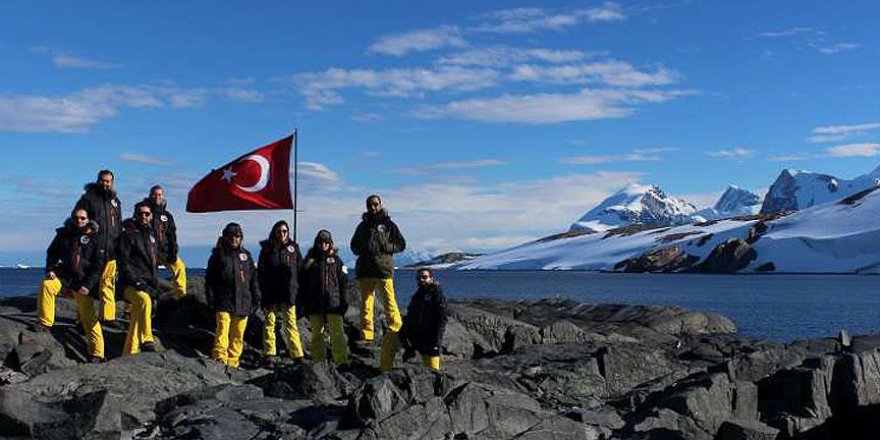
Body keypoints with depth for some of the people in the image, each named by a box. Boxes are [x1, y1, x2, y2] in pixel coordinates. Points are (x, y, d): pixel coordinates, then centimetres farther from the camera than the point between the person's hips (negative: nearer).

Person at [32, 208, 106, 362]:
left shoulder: (94, 238, 1)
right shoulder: (64, 234, 7)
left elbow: (99, 265, -2)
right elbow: (52, 252, 16)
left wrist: (88, 285, -11)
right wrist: (50, 269, -4)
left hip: (83, 281, -2)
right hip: (64, 275, 2)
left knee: (89, 317, -5)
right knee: (46, 285, -31)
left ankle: (97, 353, 1)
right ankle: (45, 322, -19)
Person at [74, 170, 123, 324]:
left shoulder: (115, 201, 19)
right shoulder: (88, 198, 1)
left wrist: (119, 245, 19)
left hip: (111, 249, 5)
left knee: (108, 282, 6)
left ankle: (108, 315, 10)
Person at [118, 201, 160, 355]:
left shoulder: (150, 234, 21)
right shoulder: (128, 234, -3)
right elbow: (124, 262, -11)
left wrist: (155, 285, 16)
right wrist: (137, 283, -20)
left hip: (148, 285, 8)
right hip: (131, 284, -8)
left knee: (137, 319, 10)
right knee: (144, 300, -36)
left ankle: (129, 354, 17)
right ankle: (147, 340, -38)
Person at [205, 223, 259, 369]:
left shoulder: (246, 255, 15)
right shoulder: (218, 254, 6)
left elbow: (253, 279, 17)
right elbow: (210, 279, 5)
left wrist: (256, 299, 12)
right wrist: (211, 299, -3)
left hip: (243, 302, 3)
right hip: (224, 302, -3)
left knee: (238, 335, 4)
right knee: (223, 329, -19)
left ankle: (232, 362, 9)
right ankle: (219, 358, -25)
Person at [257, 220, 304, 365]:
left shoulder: (293, 248, 11)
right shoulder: (267, 249, 6)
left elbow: (300, 270, 11)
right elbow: (261, 272, 3)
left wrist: (298, 290, 2)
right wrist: (264, 292, -7)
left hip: (288, 293, 1)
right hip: (271, 293, -1)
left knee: (291, 323, 0)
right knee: (269, 322, 3)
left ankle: (297, 355, 0)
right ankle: (269, 355, 7)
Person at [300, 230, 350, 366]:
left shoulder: (335, 259, 7)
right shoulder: (310, 260, 10)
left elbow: (343, 282, 6)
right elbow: (304, 283, 11)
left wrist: (343, 301, -1)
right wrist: (304, 303, 6)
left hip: (333, 303, -2)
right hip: (314, 304, 2)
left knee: (337, 333, -9)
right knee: (316, 334, 6)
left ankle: (342, 362, -10)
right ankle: (319, 362, 14)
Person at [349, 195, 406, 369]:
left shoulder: (388, 224, 7)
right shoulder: (363, 225, 17)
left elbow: (401, 244, 7)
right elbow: (354, 246, 24)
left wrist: (386, 247, -9)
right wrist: (362, 249, 1)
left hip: (384, 268, -3)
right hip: (365, 270, 3)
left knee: (389, 302, -11)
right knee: (366, 303, 1)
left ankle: (396, 329, -6)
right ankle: (367, 335, 4)